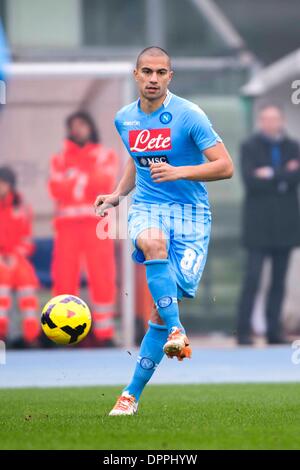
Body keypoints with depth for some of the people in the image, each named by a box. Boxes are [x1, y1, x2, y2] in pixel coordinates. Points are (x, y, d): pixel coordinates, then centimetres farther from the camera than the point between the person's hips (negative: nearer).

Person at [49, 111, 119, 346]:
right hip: (67, 224, 1)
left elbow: (105, 184, -6)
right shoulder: (59, 159, 16)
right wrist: (87, 179, -6)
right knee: (64, 279, -5)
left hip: (97, 223, -1)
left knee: (102, 278, -7)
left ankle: (105, 334, -4)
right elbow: (57, 189, -1)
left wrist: (74, 179, -2)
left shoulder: (106, 155, 12)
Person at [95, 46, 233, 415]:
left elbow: (225, 166, -10)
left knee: (170, 299, -12)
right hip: (146, 208, 3)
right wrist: (118, 194, 11)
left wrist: (179, 172, -22)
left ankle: (132, 394, -2)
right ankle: (175, 331, -38)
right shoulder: (124, 119, 8)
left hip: (190, 213, -3)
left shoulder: (189, 116, -9)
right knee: (154, 242, -37)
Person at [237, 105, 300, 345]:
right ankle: (244, 332, -8)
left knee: (279, 281, 5)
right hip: (259, 225, -3)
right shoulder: (250, 147, 3)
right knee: (252, 280, -9)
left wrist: (272, 175, -14)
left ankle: (274, 331, 9)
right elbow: (251, 181, -11)